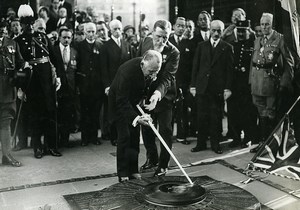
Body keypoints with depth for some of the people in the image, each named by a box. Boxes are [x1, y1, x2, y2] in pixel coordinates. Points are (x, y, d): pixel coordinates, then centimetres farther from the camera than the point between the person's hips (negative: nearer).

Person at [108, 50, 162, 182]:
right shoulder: (127, 71, -38)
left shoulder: (152, 69, -18)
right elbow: (122, 102, -36)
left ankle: (133, 170, 14)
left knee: (135, 136, 5)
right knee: (125, 136, -10)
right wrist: (136, 118, -46)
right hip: (119, 103, -6)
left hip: (135, 102, 6)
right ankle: (123, 174, 0)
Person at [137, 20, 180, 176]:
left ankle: (163, 164, 18)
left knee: (165, 130, 3)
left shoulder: (173, 52, -19)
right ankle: (151, 158, 34)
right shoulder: (145, 42, -3)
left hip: (164, 96, -5)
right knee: (146, 129, 15)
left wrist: (158, 93, -44)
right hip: (145, 92, 5)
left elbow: (167, 77, -26)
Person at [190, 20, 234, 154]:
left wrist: (228, 88, -6)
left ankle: (215, 143, 15)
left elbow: (229, 69, 1)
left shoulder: (227, 48, 4)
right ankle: (201, 143, 14)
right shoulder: (201, 46, 10)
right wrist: (193, 85, 3)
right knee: (202, 116, 4)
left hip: (218, 88, -1)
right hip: (202, 86, 2)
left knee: (216, 117, 4)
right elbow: (195, 66, 9)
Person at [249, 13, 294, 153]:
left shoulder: (280, 39, -4)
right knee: (262, 113, 12)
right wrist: (251, 81, 8)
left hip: (272, 81, -6)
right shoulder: (257, 41, 15)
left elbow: (289, 61, -6)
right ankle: (264, 141, 22)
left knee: (272, 113, 0)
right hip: (258, 82, 6)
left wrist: (285, 82, -12)